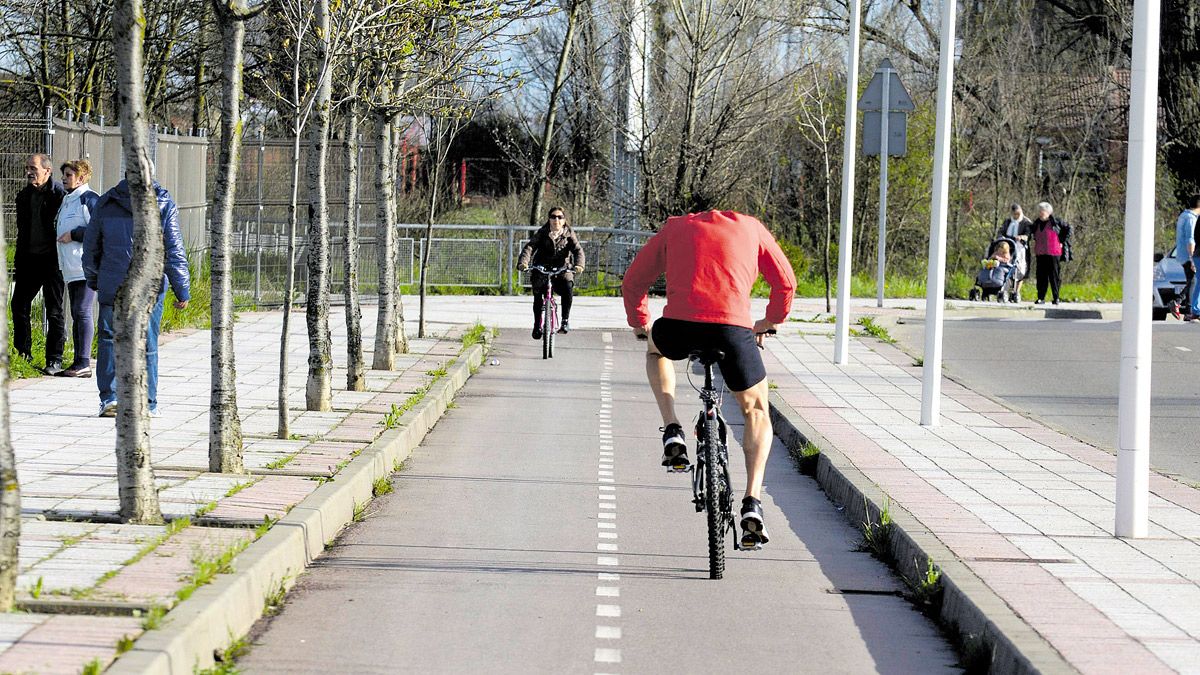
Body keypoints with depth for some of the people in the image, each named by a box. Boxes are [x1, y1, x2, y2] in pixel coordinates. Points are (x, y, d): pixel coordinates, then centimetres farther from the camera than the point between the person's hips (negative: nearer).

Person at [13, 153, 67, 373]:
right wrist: (17, 263, 16)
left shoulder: (61, 194, -10)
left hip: (51, 260, -7)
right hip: (28, 259, 7)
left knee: (54, 311, 1)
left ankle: (54, 359, 7)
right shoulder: (24, 196, 11)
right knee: (19, 305, 6)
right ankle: (22, 353, 20)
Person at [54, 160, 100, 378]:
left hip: (88, 267, -10)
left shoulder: (90, 199, -9)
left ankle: (84, 363, -12)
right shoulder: (67, 201, 21)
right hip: (72, 268, 10)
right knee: (76, 314, 9)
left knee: (82, 312, -12)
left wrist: (73, 235, -15)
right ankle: (79, 363, 12)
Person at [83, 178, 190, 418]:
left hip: (112, 287, 1)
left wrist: (93, 280, 27)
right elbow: (174, 251, -4)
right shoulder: (164, 204, 0)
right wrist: (182, 289, 0)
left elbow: (90, 246, 13)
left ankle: (109, 397, 1)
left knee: (109, 339, 11)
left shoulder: (106, 203, 6)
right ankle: (148, 405, 7)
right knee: (147, 345, 5)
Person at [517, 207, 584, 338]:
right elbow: (529, 247, -14)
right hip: (542, 269, 1)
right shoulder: (542, 233, -1)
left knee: (568, 286, -29)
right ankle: (537, 326, 4)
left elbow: (578, 250, -12)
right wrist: (523, 262, -34)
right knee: (538, 293, -17)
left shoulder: (569, 234, 1)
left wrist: (579, 265, -34)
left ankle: (565, 321, -21)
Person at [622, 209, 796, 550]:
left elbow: (632, 284, 27)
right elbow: (785, 283, 26)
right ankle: (752, 504, 6)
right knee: (756, 411, 22)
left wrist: (641, 325, 43)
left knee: (655, 348, 38)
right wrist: (770, 322, 43)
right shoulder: (750, 227, 26)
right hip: (734, 329, 0)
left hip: (679, 327, 0)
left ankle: (672, 433, 20)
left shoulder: (674, 228, 27)